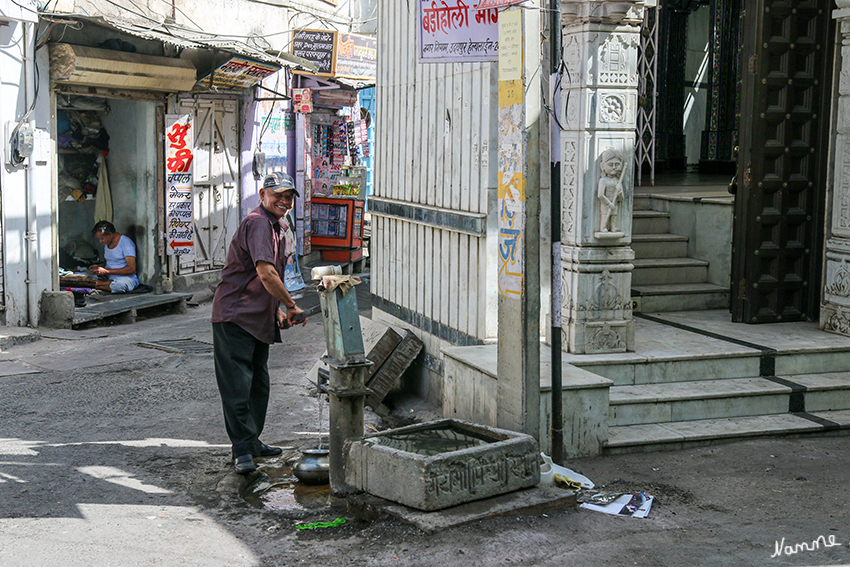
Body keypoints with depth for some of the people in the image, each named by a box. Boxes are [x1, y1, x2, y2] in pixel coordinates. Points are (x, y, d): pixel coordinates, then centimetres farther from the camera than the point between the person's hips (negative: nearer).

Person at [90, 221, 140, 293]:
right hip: (108, 277, 7)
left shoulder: (126, 243, -13)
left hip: (126, 278, -7)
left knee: (119, 285, -43)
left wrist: (106, 271, -21)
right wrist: (99, 266, 3)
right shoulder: (106, 243, 13)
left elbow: (132, 269, -20)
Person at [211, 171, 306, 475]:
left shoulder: (281, 227, 16)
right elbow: (265, 273, -26)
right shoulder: (257, 223, -16)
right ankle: (242, 450, -4)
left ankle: (252, 441, 26)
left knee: (259, 384, 15)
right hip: (234, 316, -10)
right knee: (237, 385, -8)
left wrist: (278, 311, 14)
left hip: (260, 318, 10)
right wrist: (291, 306, -17)